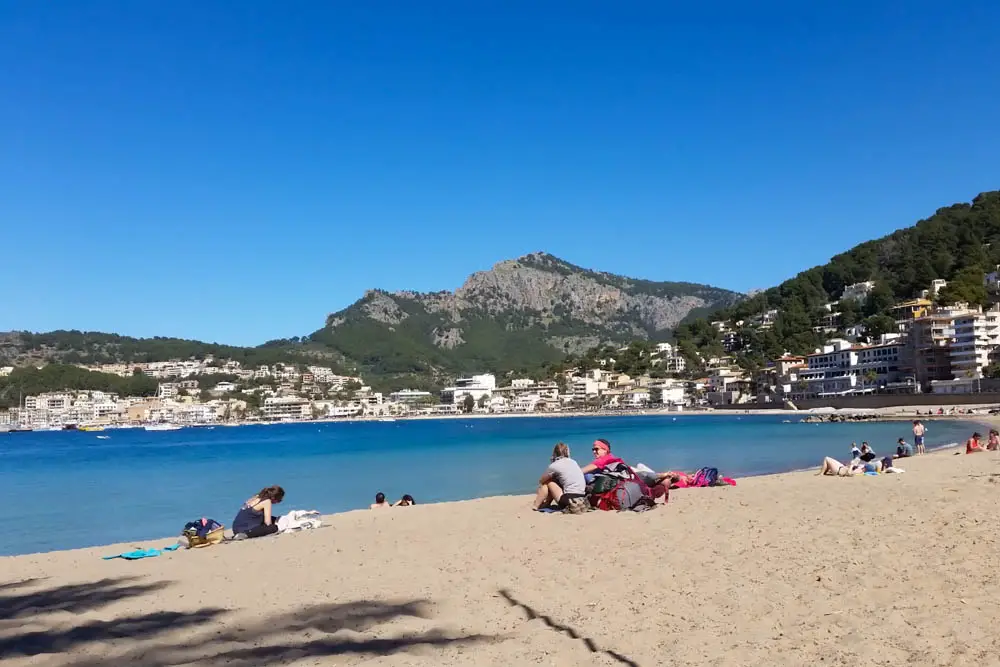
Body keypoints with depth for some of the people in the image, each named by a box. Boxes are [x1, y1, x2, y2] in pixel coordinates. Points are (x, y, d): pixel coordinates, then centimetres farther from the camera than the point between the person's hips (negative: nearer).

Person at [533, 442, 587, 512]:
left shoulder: (554, 466, -4)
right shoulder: (573, 462, 14)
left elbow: (541, 481, 11)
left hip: (569, 501, -7)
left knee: (547, 482, 10)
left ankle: (535, 507, 16)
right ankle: (546, 504, 33)